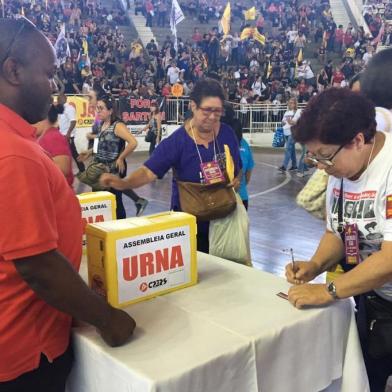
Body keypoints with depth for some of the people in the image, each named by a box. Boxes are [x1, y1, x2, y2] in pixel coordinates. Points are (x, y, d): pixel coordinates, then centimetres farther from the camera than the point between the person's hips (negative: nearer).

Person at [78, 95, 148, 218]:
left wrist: (120, 158, -20)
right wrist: (90, 152, 10)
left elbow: (133, 143, -26)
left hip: (114, 169, -8)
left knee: (114, 200, 1)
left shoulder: (117, 126, -15)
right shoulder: (102, 125, 9)